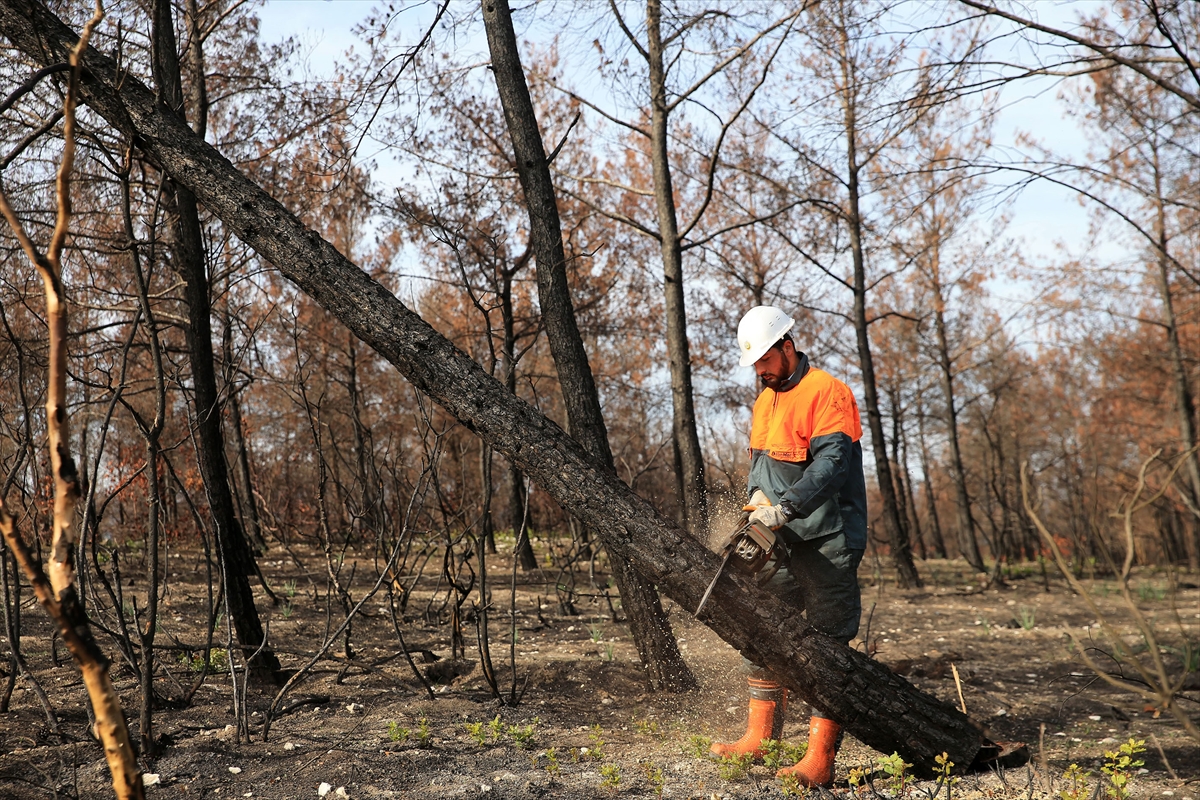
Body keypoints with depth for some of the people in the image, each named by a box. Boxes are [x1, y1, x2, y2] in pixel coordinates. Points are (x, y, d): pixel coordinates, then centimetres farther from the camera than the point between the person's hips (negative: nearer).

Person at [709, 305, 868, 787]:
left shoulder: (827, 393, -12)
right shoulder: (766, 399, 16)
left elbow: (832, 463, -24)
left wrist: (786, 507, -33)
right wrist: (757, 495, -5)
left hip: (827, 547, -9)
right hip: (782, 545, 9)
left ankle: (820, 761, 2)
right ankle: (759, 738, 24)